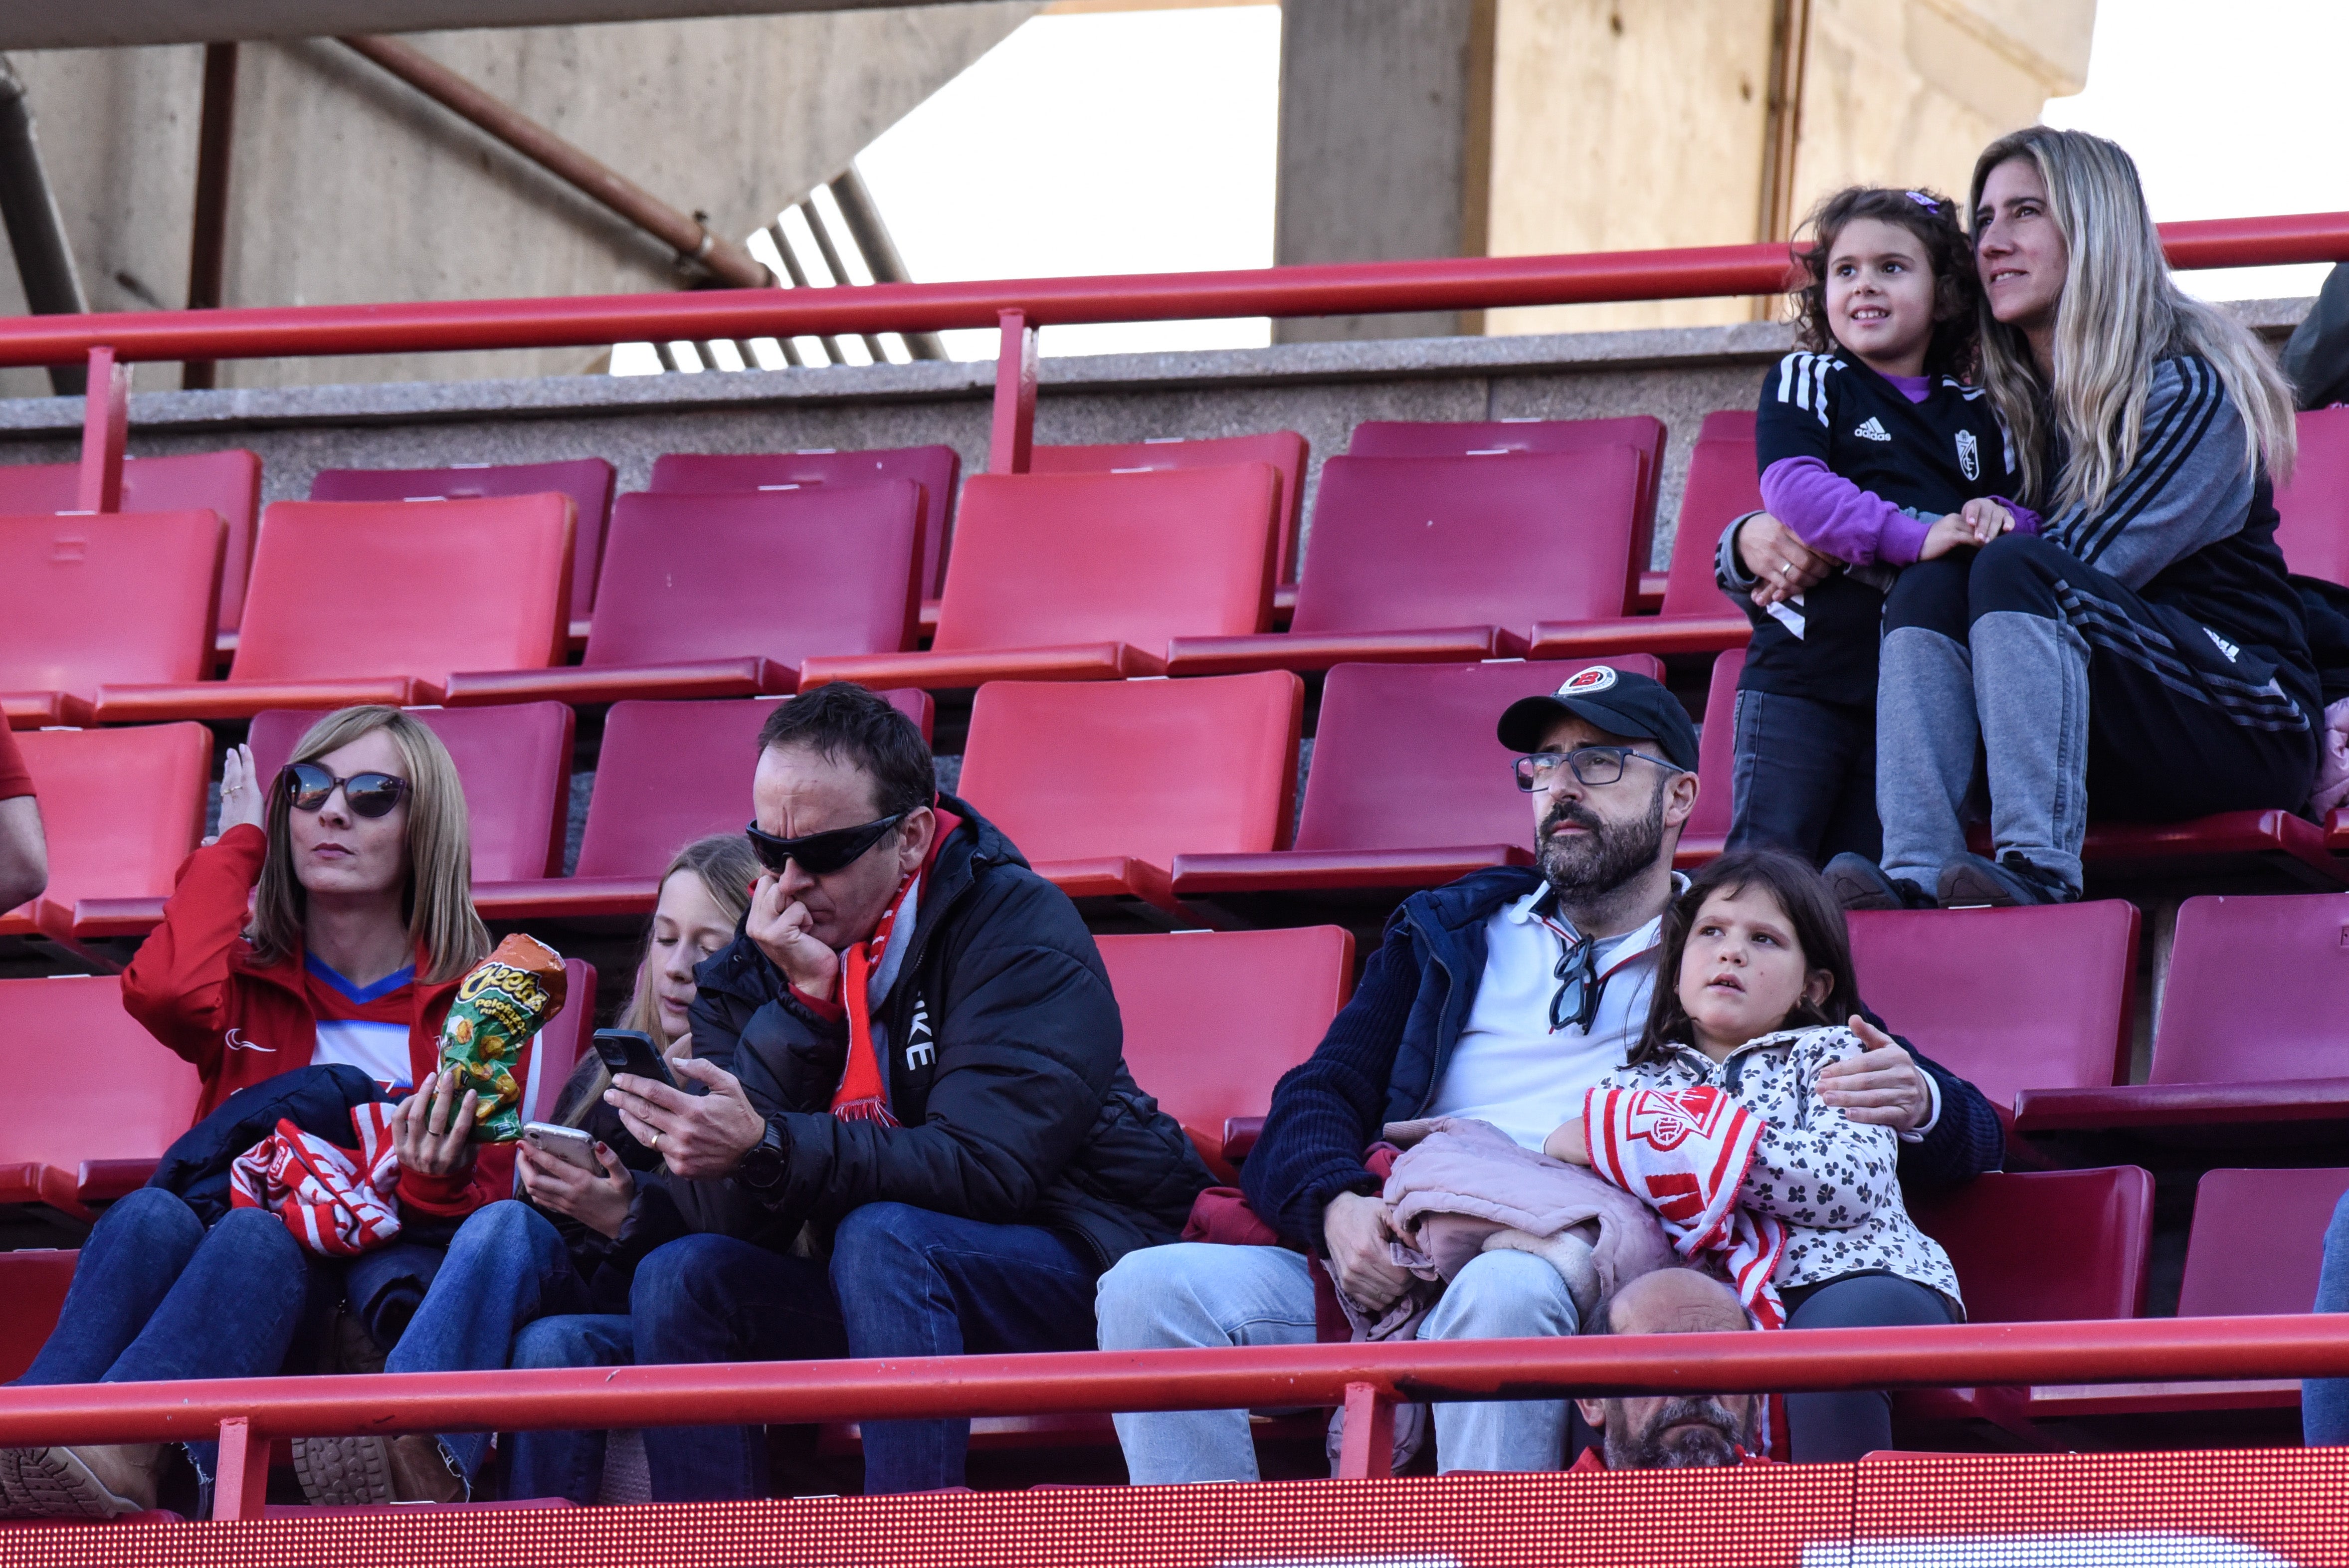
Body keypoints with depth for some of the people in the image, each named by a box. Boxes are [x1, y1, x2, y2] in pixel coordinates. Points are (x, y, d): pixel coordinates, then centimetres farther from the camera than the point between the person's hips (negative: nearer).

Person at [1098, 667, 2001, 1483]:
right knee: (1152, 1289, -22)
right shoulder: (1451, 937, 29)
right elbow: (1316, 1104, 19)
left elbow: (1969, 1138, 17)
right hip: (1395, 1273, 4)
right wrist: (1337, 1207, -7)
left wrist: (1916, 1105, -11)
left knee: (1505, 1293, -39)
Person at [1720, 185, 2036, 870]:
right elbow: (1792, 485, -13)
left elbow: (2026, 516, 18)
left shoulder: (1977, 415, 16)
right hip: (1804, 672, -3)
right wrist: (1913, 538, -25)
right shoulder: (1805, 381, 4)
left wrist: (2000, 517, -9)